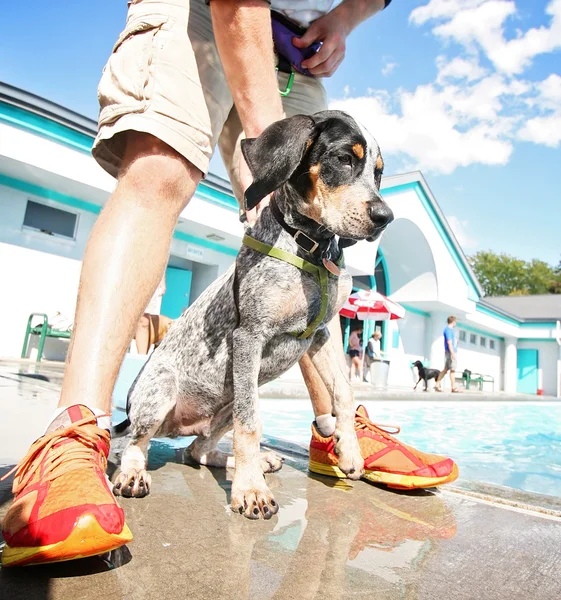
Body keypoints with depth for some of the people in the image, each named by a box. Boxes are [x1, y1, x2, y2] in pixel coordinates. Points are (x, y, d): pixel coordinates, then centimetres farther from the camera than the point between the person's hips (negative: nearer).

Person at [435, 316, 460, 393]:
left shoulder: (451, 329, 17)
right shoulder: (448, 330, -13)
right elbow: (449, 342, -20)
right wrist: (453, 353, -24)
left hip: (453, 352, 10)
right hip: (451, 352, -10)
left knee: (446, 369, 10)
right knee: (452, 370, -5)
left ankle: (437, 384, 12)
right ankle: (453, 387, -1)